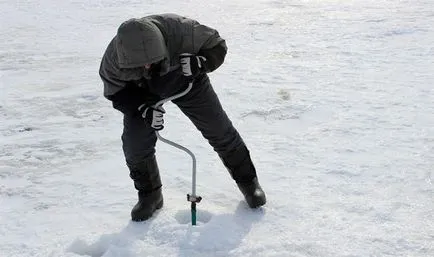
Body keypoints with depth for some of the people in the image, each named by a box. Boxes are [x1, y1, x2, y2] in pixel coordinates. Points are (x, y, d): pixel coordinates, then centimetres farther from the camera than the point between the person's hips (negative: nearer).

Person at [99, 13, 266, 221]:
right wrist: (143, 108, -32)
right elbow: (116, 93, -15)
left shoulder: (180, 30, -40)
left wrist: (201, 62, -43)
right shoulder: (113, 58, -34)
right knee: (135, 144, -10)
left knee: (219, 131, 1)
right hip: (142, 94, 1)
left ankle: (247, 179, 24)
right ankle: (149, 194, 16)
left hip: (186, 82, 0)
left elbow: (216, 45, -22)